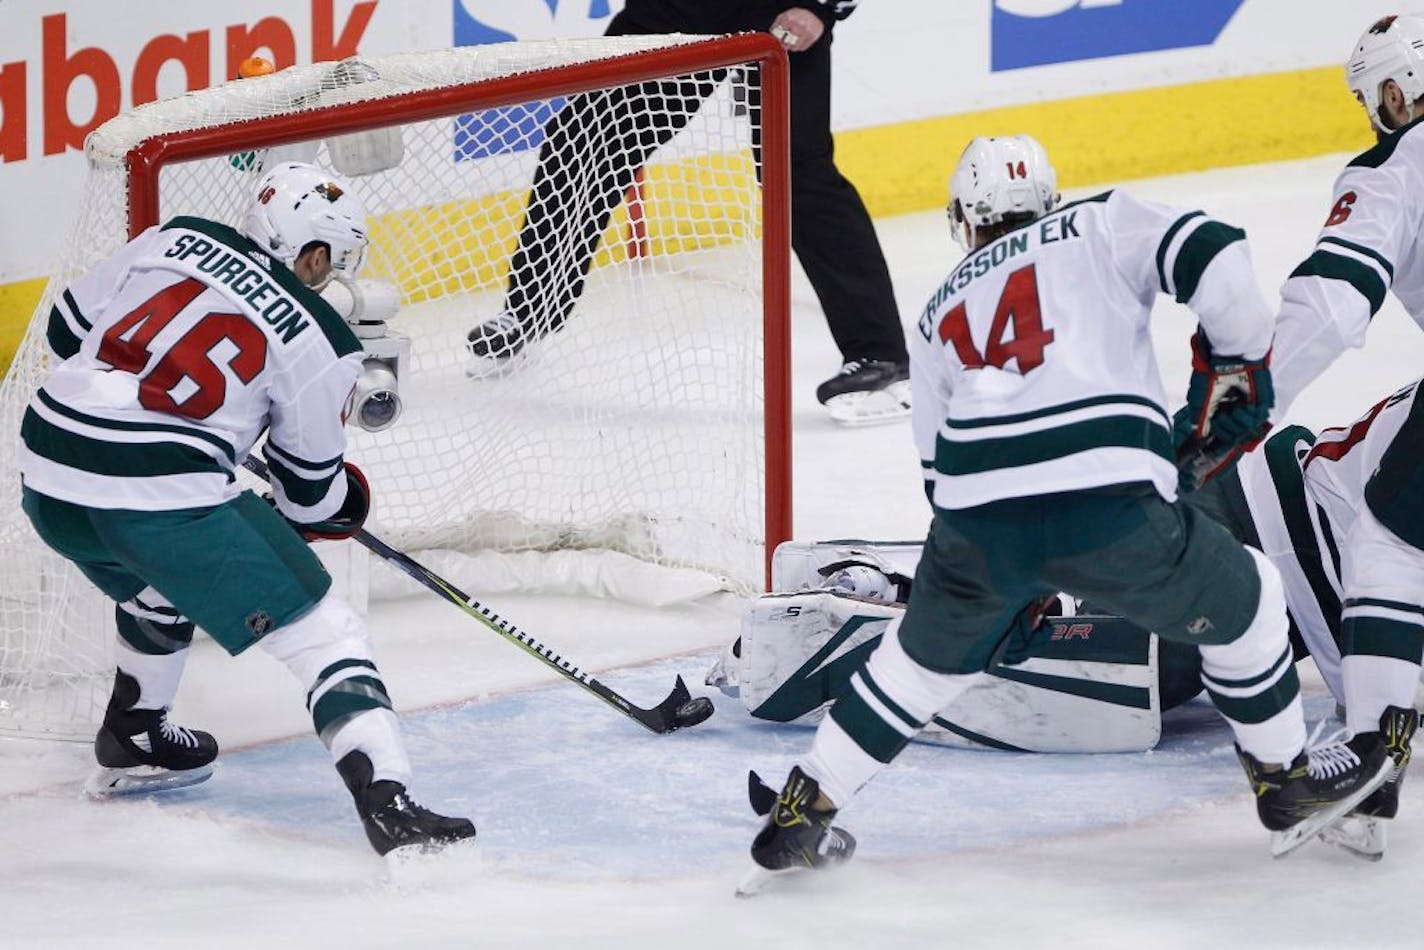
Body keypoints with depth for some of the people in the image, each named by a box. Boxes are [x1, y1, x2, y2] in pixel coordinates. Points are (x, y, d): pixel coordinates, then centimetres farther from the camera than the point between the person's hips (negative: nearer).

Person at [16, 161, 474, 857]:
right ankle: (386, 803, -15)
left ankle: (131, 746, 51)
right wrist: (348, 501, 32)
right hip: (164, 501, -7)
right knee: (319, 631, 0)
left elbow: (69, 326, 19)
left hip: (47, 484, 7)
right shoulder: (320, 341, 0)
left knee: (159, 588, 37)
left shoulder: (175, 240, 11)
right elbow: (308, 492, 9)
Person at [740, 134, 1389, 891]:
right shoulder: (1101, 227, 17)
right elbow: (1211, 256, 1)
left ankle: (801, 812, 29)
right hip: (1112, 510, -3)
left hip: (977, 516, 3)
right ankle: (1287, 785, 34)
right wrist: (1236, 360, 17)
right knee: (1240, 602, 23)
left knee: (926, 657, 29)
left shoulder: (940, 314, 28)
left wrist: (1013, 583, 42)